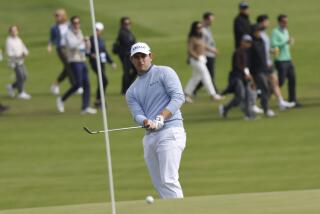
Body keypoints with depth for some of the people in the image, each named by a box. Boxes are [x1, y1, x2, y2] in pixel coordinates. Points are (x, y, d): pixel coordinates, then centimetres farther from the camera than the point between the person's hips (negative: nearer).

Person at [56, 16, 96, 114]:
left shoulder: (79, 33, 18)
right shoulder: (69, 34, -4)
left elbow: (86, 49, 20)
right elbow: (71, 45, -22)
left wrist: (87, 43, 0)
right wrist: (82, 40, -25)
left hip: (82, 61, 8)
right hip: (74, 61, -8)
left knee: (86, 84, 1)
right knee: (78, 83, -15)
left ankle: (85, 107, 1)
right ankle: (62, 100, 1)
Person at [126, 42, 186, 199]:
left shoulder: (164, 73, 5)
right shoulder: (132, 91, 20)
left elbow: (178, 97, -7)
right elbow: (137, 114, 5)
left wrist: (161, 117, -19)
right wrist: (146, 122, -20)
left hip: (170, 132, -6)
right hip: (149, 137, 6)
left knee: (169, 180, -19)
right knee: (159, 185, 3)